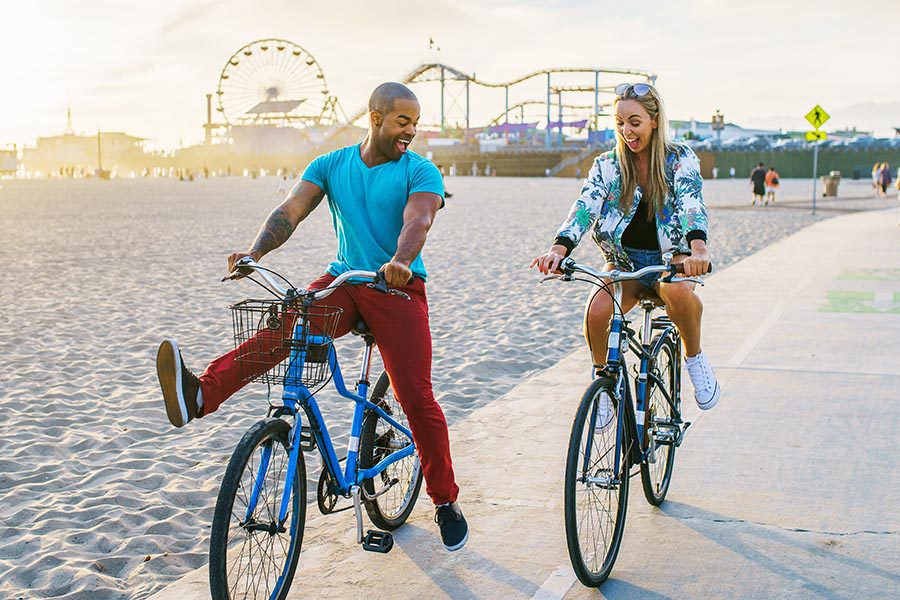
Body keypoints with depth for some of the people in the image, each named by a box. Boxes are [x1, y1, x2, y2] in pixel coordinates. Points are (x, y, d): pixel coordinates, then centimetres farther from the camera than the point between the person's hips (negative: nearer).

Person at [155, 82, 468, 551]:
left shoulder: (420, 171, -1)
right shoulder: (330, 165, 7)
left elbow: (418, 219, -21)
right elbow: (290, 211, -5)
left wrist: (400, 262, -43)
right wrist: (255, 251, -25)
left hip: (398, 289, -2)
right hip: (342, 282, 2)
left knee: (416, 398, -10)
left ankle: (446, 502, 8)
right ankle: (199, 396, -48)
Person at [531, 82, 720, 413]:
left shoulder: (681, 158, -5)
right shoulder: (607, 165, 0)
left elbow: (691, 203, -24)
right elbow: (585, 208, -15)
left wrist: (698, 248, -45)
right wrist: (559, 248, -36)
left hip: (670, 255, -2)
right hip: (624, 259, 2)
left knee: (677, 290, -38)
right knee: (596, 310, -29)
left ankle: (695, 357, -10)